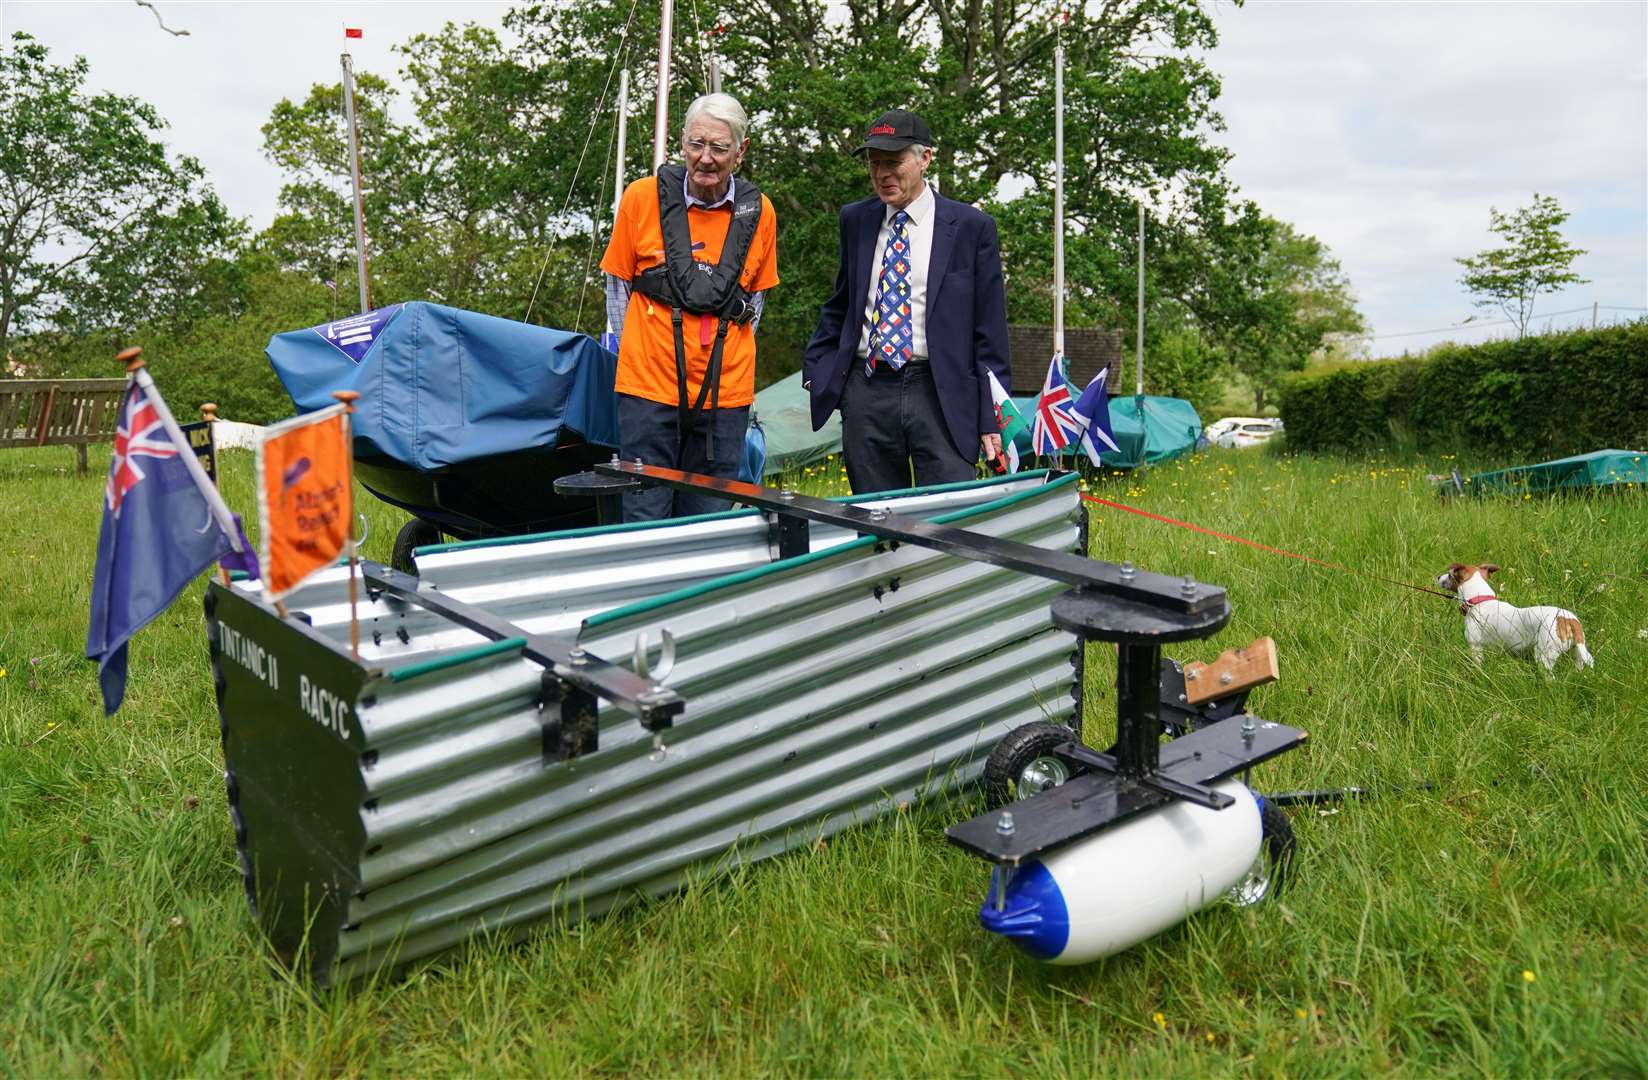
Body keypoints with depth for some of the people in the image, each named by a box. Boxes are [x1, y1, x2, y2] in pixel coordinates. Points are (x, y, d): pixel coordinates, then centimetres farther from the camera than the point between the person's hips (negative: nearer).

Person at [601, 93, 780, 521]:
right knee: (645, 521, -1)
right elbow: (617, 285, 9)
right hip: (648, 385, -2)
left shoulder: (758, 212, 4)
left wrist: (728, 355, 10)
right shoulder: (642, 196, -1)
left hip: (726, 391, 2)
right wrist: (635, 353, 6)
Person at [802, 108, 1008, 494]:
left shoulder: (972, 226, 1)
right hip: (866, 393, 3)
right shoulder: (856, 220, 12)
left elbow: (989, 329, 1)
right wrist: (816, 370, 7)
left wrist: (991, 418, -3)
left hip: (942, 394, -3)